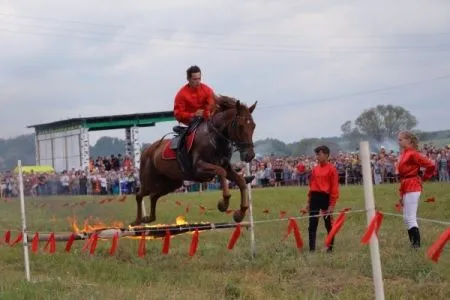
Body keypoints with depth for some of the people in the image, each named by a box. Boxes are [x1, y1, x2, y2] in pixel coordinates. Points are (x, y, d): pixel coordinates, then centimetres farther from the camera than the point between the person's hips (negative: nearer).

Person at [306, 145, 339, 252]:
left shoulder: (331, 169, -7)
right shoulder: (315, 169, 9)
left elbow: (334, 187, -9)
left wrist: (332, 205, -12)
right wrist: (309, 201, 13)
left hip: (326, 198, -5)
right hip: (315, 198, 5)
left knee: (328, 224, 6)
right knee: (312, 224, 1)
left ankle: (330, 247, 17)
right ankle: (312, 248, 2)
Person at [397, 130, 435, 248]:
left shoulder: (412, 154, -13)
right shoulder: (404, 154, 14)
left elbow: (430, 165, -17)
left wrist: (424, 178, -5)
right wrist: (401, 193, 17)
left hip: (412, 188, -10)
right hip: (406, 188, 10)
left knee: (410, 217, -10)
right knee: (407, 218, 12)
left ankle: (416, 243, -8)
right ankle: (413, 242, 17)